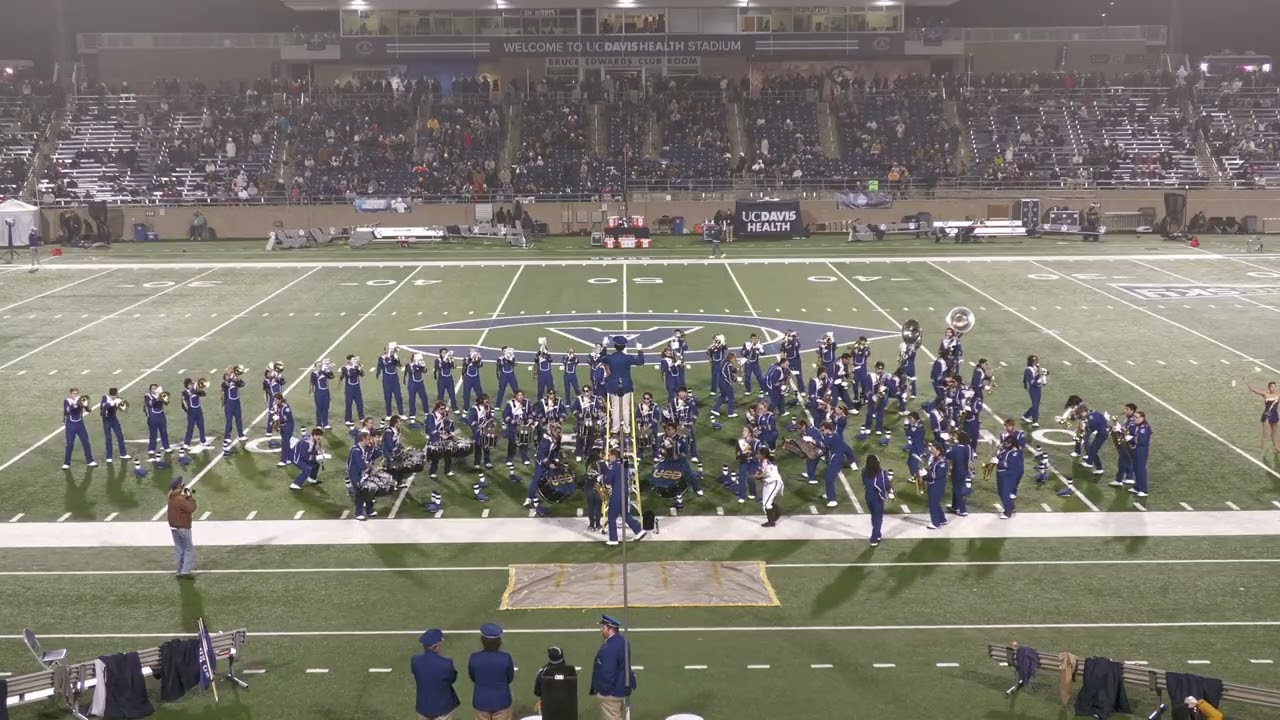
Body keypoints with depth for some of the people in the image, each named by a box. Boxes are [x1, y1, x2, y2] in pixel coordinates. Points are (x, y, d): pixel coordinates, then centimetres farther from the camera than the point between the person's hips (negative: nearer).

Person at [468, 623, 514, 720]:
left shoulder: (474, 658, -17)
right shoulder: (505, 658, -20)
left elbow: (473, 678, 1)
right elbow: (510, 679, -3)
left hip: (481, 701, 1)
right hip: (501, 701, -1)